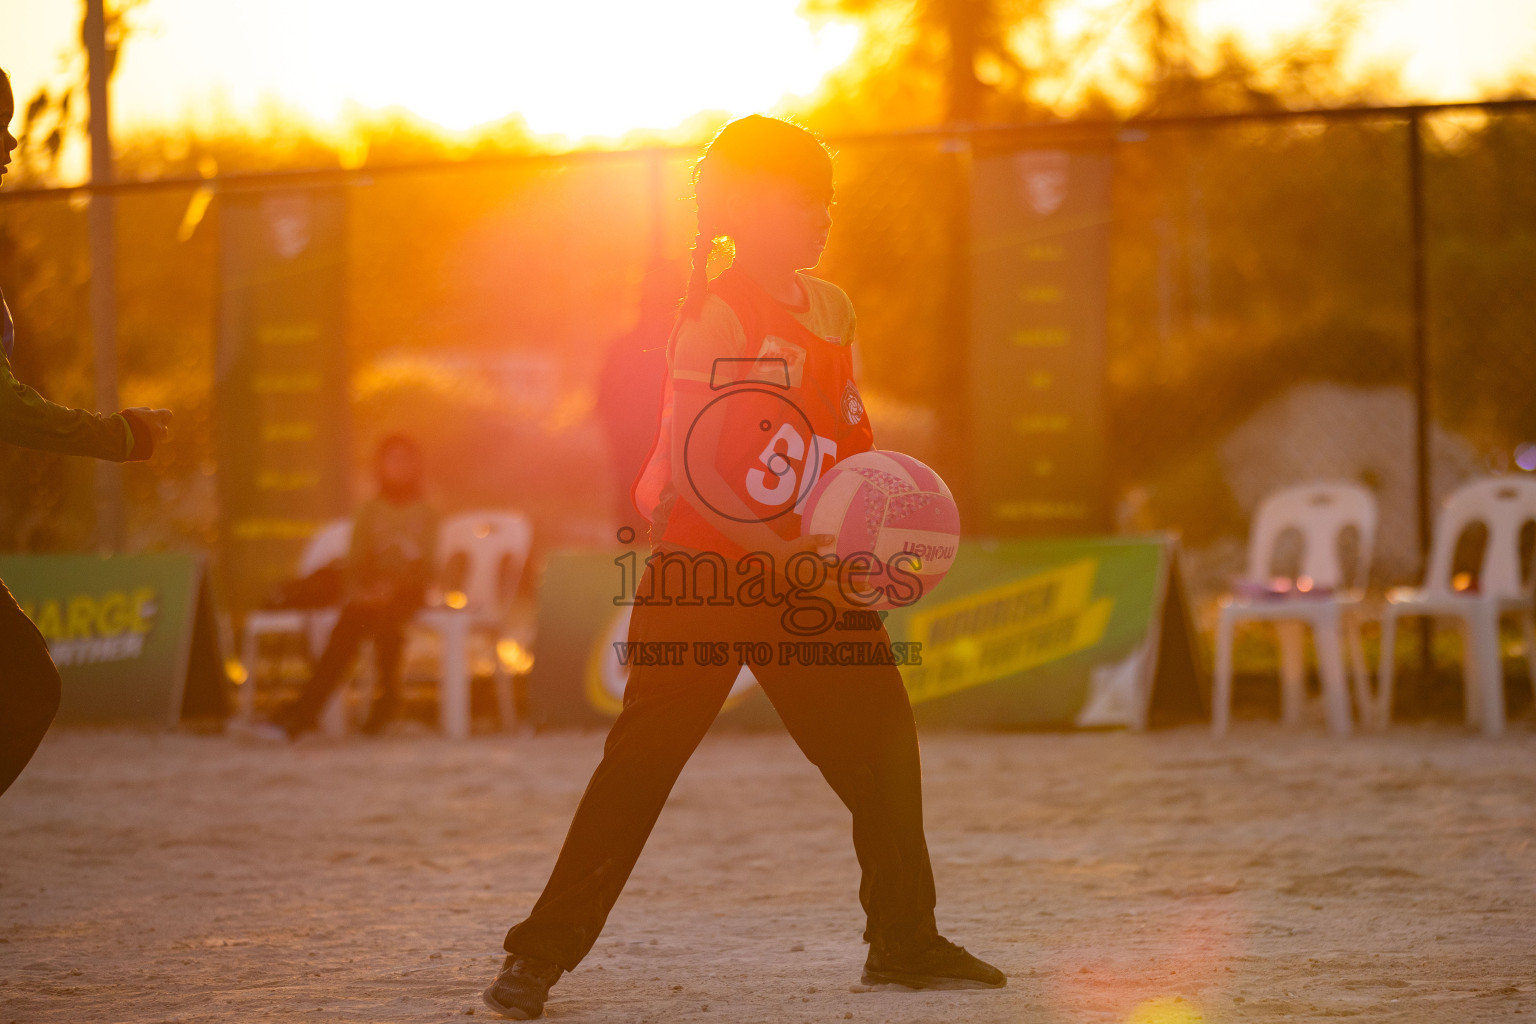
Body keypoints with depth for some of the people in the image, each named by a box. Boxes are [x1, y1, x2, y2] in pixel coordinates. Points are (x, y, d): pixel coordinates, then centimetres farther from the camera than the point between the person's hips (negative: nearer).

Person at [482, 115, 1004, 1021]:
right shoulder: (717, 317, -14)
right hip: (703, 564, -7)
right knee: (644, 759, -8)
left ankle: (906, 944, 19)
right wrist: (792, 557, -25)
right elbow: (690, 471, -21)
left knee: (883, 739, 6)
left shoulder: (830, 309, 8)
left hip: (805, 571, 7)